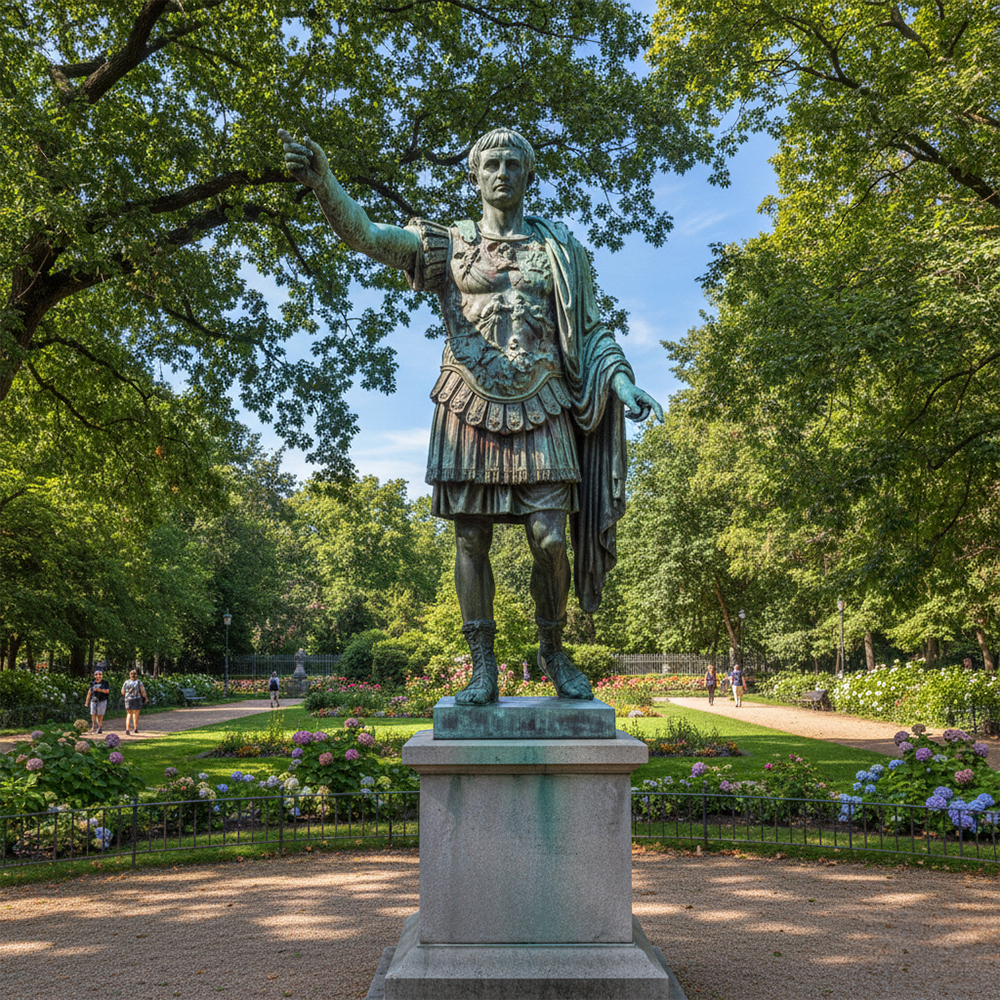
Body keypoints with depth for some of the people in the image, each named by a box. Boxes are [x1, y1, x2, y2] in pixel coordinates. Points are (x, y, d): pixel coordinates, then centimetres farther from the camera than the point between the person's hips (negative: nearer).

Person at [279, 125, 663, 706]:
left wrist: (622, 382, -5)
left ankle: (553, 652, 16)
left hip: (540, 411, 0)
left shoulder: (560, 249, 13)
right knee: (472, 539, -1)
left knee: (549, 539, -7)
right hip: (470, 410, 0)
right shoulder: (449, 245, 9)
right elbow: (365, 234, -4)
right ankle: (483, 672, 8)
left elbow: (592, 330, 13)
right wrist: (322, 180, -22)